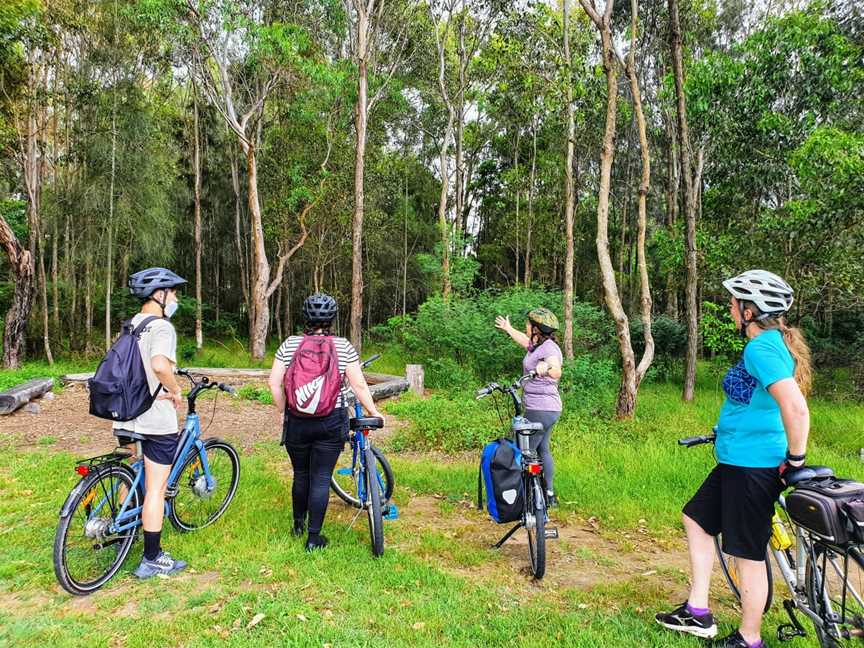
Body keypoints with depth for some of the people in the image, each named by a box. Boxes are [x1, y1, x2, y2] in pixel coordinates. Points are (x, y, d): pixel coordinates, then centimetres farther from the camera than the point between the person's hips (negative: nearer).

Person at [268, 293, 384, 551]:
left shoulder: (289, 344, 0)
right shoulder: (344, 347, -4)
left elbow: (274, 383, -2)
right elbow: (359, 385, -4)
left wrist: (284, 411, 10)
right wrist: (373, 411, 8)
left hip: (297, 422, 2)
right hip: (331, 423, -2)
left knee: (301, 474, 19)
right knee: (321, 478, 6)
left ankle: (298, 525, 37)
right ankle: (314, 537, 12)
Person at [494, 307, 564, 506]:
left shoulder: (549, 348, -18)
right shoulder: (538, 345, 11)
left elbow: (557, 371, -36)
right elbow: (524, 340, 34)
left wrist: (546, 368, -58)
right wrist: (508, 329, 49)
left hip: (541, 410, -11)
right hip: (548, 409, 11)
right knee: (542, 449, 18)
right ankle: (549, 495, 28)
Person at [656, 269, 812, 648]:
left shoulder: (761, 348, -21)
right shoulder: (775, 341, 11)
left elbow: (796, 407, -33)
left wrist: (795, 459, -21)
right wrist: (727, 431, 26)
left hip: (753, 465, -11)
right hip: (740, 460, 11)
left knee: (748, 553, 4)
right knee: (697, 518, 19)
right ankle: (698, 613, 28)